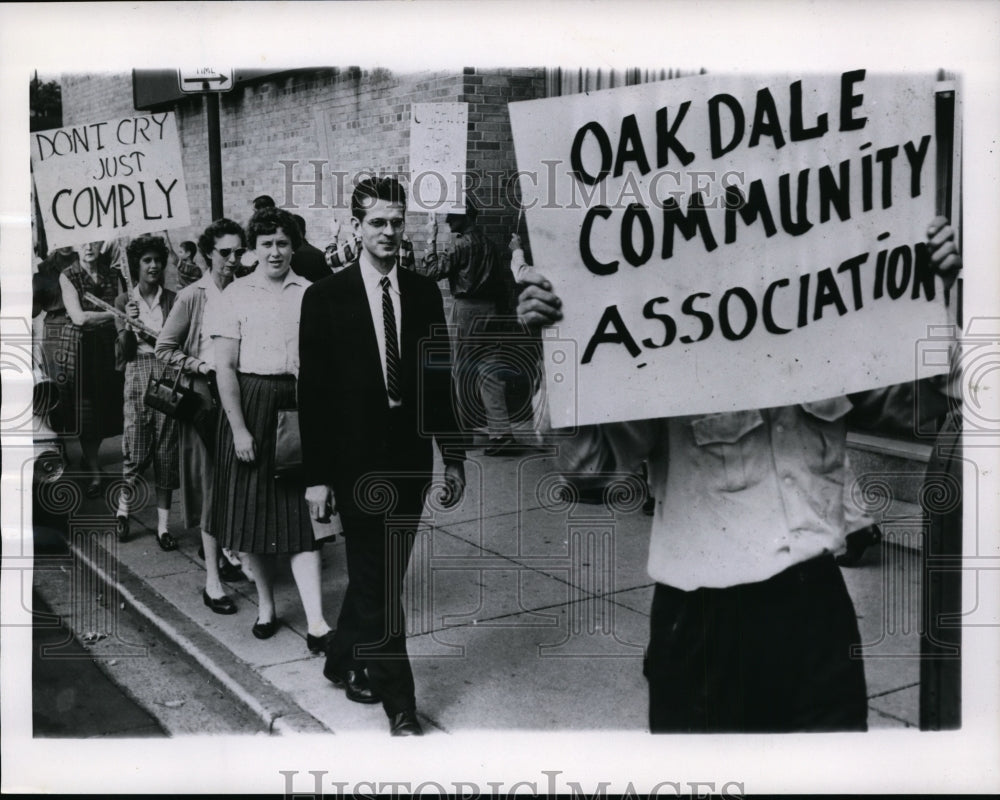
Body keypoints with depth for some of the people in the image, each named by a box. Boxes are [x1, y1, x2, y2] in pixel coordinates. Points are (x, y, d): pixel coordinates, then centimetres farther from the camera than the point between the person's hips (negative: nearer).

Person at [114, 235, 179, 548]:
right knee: (136, 450, -3)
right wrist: (129, 324, -14)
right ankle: (123, 510, 21)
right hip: (138, 375, 0)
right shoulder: (124, 301, 8)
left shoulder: (173, 299, 7)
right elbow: (125, 351, 2)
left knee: (167, 453, 0)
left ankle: (163, 525, 6)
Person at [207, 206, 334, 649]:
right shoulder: (236, 295, -1)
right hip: (251, 405, 0)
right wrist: (239, 429, -10)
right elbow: (225, 367, -4)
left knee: (301, 512, -1)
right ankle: (265, 604, 27)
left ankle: (316, 621, -3)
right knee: (253, 508, 9)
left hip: (298, 405, 0)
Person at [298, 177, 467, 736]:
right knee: (377, 580, 0)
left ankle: (343, 659, 37)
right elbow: (313, 393, -5)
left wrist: (455, 455, 6)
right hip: (357, 460, -3)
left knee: (379, 574, 14)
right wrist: (317, 475, -7)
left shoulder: (425, 292, 5)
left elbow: (440, 377, 8)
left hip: (410, 457, 4)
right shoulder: (326, 298, -4)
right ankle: (400, 702, 9)